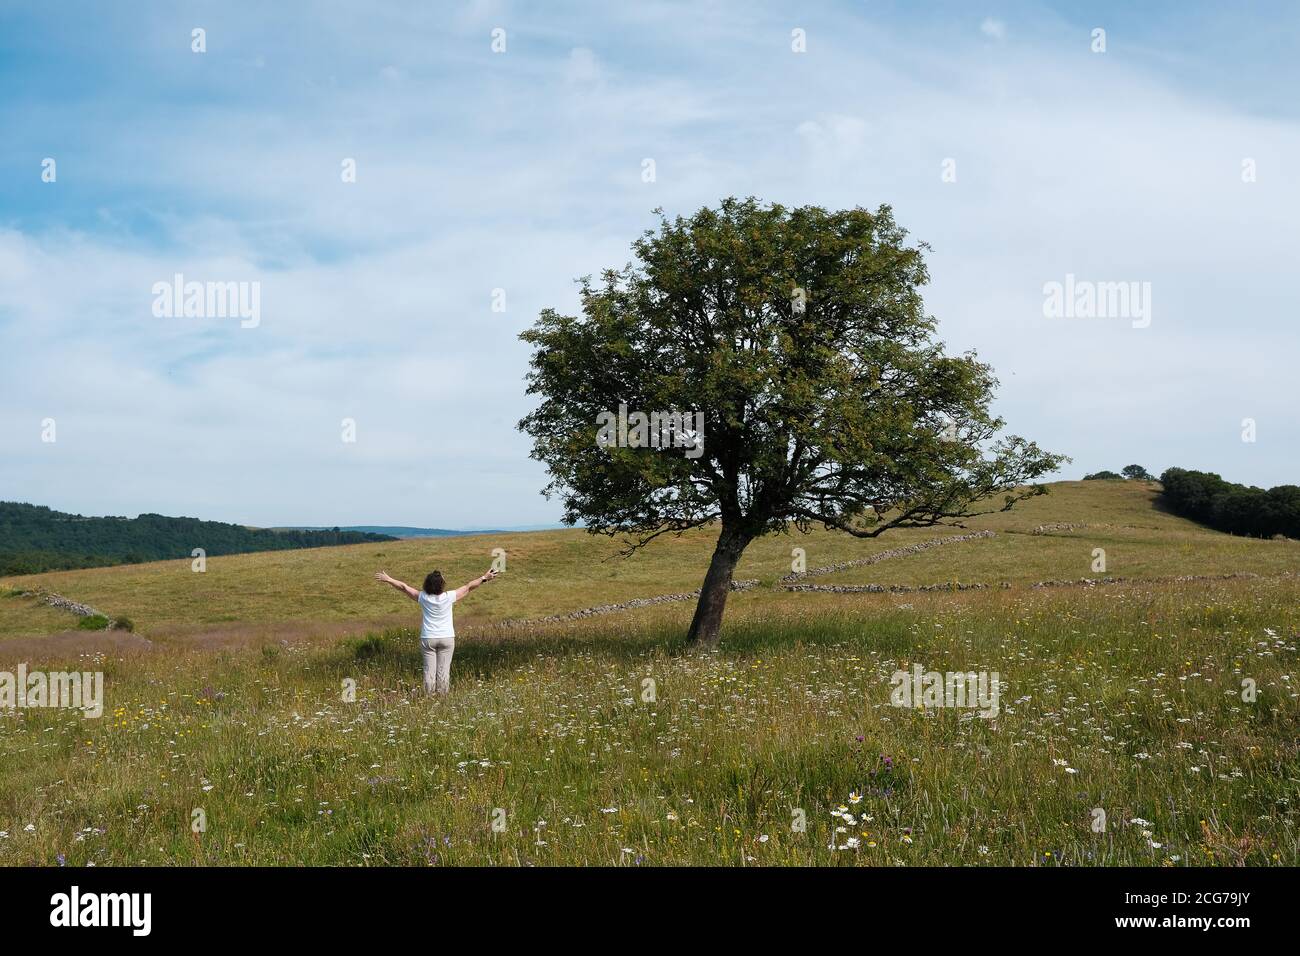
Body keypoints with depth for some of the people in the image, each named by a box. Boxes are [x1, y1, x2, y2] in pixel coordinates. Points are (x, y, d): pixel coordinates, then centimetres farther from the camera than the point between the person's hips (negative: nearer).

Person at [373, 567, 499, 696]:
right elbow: (469, 587, -1)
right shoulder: (449, 597, -9)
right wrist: (484, 578, 8)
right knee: (443, 670, 3)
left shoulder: (423, 597, -7)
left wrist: (388, 579, 16)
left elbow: (404, 587, 5)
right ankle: (442, 697, 5)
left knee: (429, 670, 4)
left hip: (427, 638, 1)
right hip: (447, 638, -1)